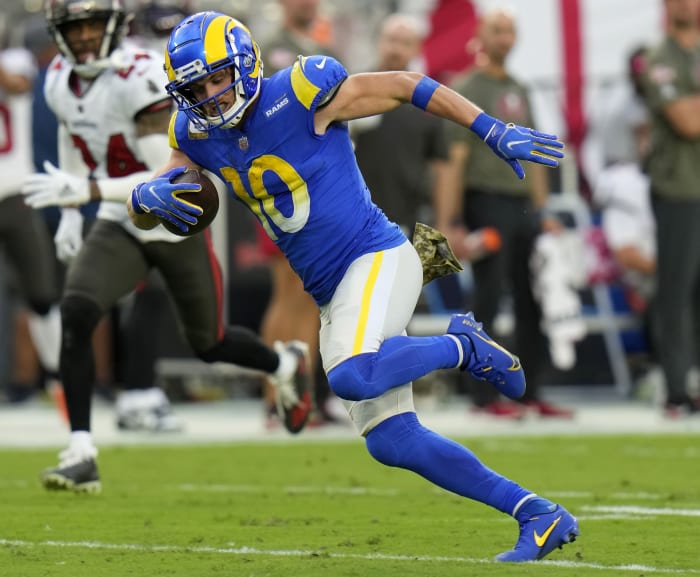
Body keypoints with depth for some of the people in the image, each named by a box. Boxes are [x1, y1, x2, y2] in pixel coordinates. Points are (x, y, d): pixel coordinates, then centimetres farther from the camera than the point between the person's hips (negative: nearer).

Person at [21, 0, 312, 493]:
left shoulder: (140, 78, -27)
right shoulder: (61, 81, -4)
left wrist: (87, 190, -39)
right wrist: (69, 214, 18)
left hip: (179, 227, -5)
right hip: (120, 226, 5)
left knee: (209, 345, 13)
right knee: (76, 314, -22)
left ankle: (286, 365, 47)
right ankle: (81, 454, -20)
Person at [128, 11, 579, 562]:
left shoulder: (297, 94, -14)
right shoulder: (199, 134, 5)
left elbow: (406, 86, -8)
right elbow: (141, 212, 7)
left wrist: (497, 132, -10)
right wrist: (150, 196, -18)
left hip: (377, 258, -8)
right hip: (332, 293, 8)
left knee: (352, 376, -34)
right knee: (391, 442, 2)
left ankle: (462, 346, -4)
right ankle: (541, 515, 10)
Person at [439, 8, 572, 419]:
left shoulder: (520, 91, 18)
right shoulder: (467, 90, -3)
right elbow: (455, 157, -9)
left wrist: (543, 211, 17)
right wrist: (451, 223, -15)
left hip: (523, 204, 7)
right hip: (486, 203, -7)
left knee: (533, 301, 5)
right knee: (489, 300, -5)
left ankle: (531, 393, 11)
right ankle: (485, 396, -1)